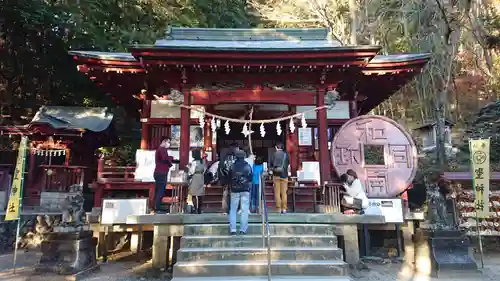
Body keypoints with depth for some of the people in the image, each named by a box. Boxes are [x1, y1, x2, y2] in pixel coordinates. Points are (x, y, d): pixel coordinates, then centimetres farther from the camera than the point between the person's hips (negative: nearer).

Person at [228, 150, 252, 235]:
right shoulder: (248, 166, -3)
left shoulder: (232, 166, -3)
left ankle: (232, 229, 7)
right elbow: (250, 179, 4)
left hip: (235, 190, 1)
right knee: (244, 210, 4)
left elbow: (229, 178, 3)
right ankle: (243, 229, 3)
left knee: (233, 210, 8)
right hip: (245, 190, 0)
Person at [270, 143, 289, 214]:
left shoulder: (274, 154, 1)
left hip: (276, 175, -1)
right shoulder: (286, 154, 2)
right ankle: (284, 208, 3)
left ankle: (279, 209, 2)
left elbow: (271, 164, 2)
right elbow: (287, 165, 7)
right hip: (284, 175, 1)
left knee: (277, 192, 3)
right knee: (284, 192, 5)